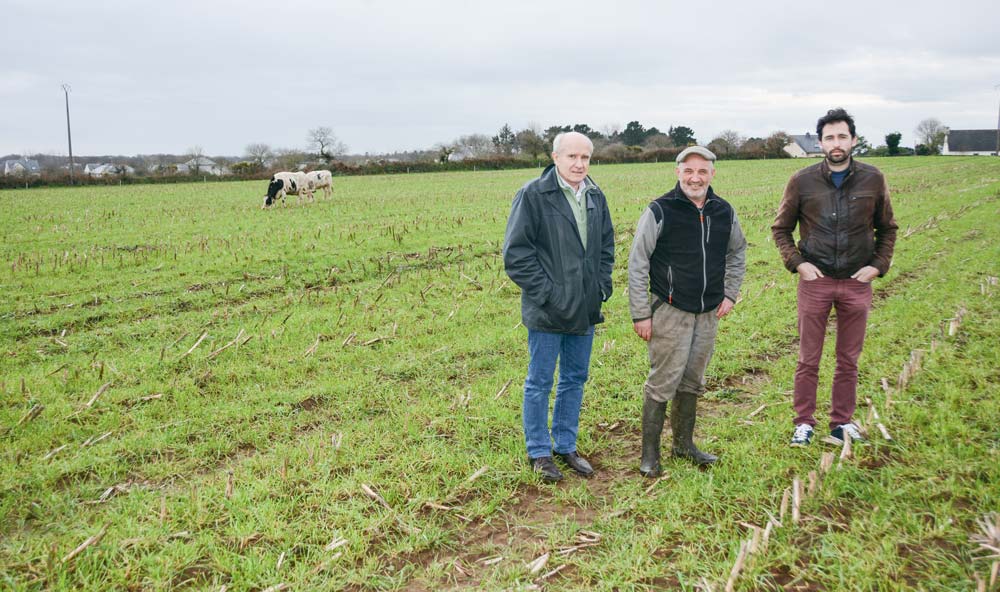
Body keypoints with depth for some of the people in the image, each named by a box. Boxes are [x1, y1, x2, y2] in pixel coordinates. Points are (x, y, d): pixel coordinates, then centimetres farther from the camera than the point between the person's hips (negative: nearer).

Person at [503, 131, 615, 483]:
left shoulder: (596, 197, 8)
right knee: (539, 384, 6)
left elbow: (607, 244, 19)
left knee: (575, 380, 16)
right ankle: (539, 452, 21)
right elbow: (516, 253, -14)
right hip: (548, 310, -6)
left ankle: (566, 446, 32)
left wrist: (602, 286, 7)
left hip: (586, 309, 6)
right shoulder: (533, 195, -12)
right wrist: (546, 293, -17)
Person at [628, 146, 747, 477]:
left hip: (709, 314, 5)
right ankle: (650, 453, 9)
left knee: (692, 382, 15)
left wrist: (730, 294, 13)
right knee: (662, 383, -3)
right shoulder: (660, 211, -11)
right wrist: (640, 314, -11)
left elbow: (737, 253, 23)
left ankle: (684, 444, 29)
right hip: (670, 312, -5)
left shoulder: (724, 212, 5)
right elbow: (637, 264, -9)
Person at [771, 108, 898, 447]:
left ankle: (841, 423, 25)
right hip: (815, 282, -1)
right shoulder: (802, 181, -3)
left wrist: (878, 265, 0)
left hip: (857, 283, 1)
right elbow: (781, 229, 6)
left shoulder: (873, 179, 0)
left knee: (849, 360, 11)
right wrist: (797, 263, -6)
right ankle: (804, 423, 18)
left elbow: (887, 229, 12)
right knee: (808, 360, 5)